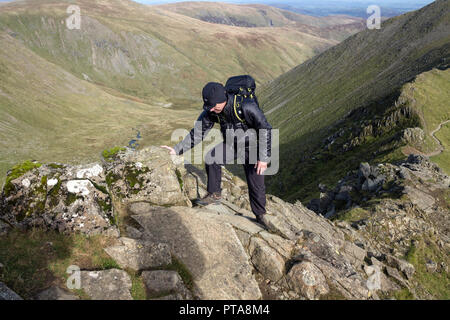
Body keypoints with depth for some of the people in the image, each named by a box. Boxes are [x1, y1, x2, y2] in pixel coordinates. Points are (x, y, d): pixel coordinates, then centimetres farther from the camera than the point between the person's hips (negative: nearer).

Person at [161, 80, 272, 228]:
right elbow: (198, 132, -7)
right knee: (211, 158, -23)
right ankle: (214, 195, -2)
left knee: (256, 184, -4)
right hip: (231, 144, 4)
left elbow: (266, 130, -23)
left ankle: (260, 216, 19)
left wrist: (264, 158, -22)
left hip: (251, 146, -4)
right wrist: (177, 149, -15)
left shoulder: (247, 107, -33)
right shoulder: (210, 111, -17)